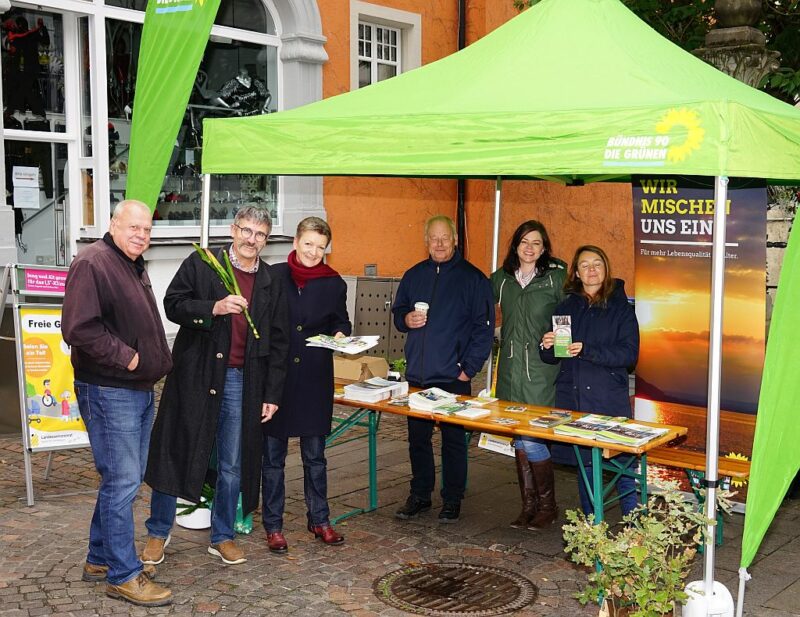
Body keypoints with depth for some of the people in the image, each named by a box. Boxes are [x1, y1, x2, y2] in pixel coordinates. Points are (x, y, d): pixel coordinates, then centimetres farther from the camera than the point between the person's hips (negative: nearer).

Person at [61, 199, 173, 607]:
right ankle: (123, 575, 4)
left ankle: (101, 559, 28)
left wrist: (156, 362, 15)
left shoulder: (135, 267, 16)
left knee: (124, 479, 15)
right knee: (122, 481, -6)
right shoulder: (92, 264, -15)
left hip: (139, 389, 10)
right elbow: (78, 328, -24)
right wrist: (124, 356, -19)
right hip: (108, 391, -10)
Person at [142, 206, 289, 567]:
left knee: (233, 465, 10)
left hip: (242, 382, 3)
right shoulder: (201, 264, 0)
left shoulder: (271, 285, 9)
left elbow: (278, 342, 10)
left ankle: (223, 537, 25)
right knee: (176, 453, 5)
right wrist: (214, 308, -20)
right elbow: (173, 304, -5)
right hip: (196, 375, -3)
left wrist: (272, 394, 5)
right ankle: (158, 533, 20)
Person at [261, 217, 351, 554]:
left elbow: (340, 322, 14)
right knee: (273, 455, 7)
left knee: (315, 454, 11)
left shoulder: (333, 283, 3)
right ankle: (273, 526, 18)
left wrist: (340, 334, -10)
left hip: (315, 377, 1)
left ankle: (319, 520, 25)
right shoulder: (273, 276, -1)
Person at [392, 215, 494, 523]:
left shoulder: (472, 278, -3)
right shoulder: (414, 275, 11)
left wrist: (469, 368, -10)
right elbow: (397, 311, 21)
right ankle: (420, 495, 23)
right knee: (418, 437, 11)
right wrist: (406, 319, -3)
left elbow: (484, 327, -5)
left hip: (453, 376, -4)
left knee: (454, 439, 4)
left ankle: (452, 499, 16)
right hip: (417, 375, 4)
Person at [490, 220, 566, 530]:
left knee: (531, 439, -9)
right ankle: (529, 505, 20)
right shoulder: (502, 278, 10)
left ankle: (547, 505, 9)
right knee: (518, 440, 9)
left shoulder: (556, 277, -2)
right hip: (510, 368, 5)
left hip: (540, 371, -5)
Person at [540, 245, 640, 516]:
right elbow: (552, 358, 14)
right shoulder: (567, 307, 13)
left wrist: (587, 351, -19)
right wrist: (547, 346, -9)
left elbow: (629, 353, -10)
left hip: (610, 400, -3)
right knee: (584, 464, 9)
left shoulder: (620, 307, 2)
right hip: (573, 397, 4)